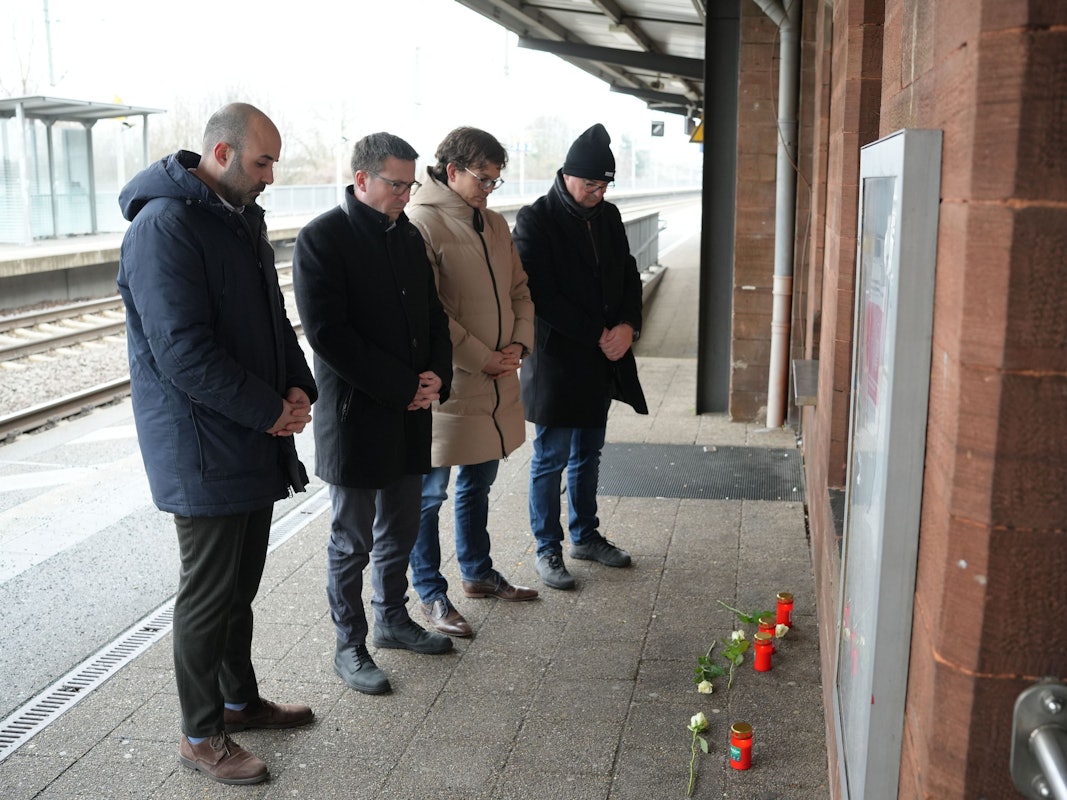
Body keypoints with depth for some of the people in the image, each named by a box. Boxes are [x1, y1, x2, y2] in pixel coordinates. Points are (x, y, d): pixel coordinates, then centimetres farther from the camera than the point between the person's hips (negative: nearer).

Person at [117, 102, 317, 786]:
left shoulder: (242, 217, 12)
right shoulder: (166, 226, -18)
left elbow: (273, 316, 17)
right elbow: (183, 351, -24)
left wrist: (299, 386, 0)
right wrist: (271, 410, -18)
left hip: (254, 442, 9)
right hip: (204, 451, -9)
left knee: (241, 581, 19)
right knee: (209, 593, 3)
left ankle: (240, 698, 36)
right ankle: (201, 734, 19)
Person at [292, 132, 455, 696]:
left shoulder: (408, 236, 11)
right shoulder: (322, 238, -11)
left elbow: (434, 315, 16)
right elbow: (327, 332, -18)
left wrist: (437, 375, -3)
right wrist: (403, 387, -18)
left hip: (410, 414, 7)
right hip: (354, 414, -7)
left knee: (401, 529, 18)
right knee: (353, 540, 5)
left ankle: (391, 618, 36)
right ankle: (349, 646, 19)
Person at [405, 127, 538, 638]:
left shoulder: (494, 224, 12)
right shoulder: (422, 223, -14)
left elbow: (518, 290, 18)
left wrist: (519, 343, 0)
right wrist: (482, 358, -16)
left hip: (496, 383, 8)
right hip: (446, 383, -8)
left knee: (478, 482, 20)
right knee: (430, 491, 3)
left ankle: (478, 573, 36)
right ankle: (430, 595, 16)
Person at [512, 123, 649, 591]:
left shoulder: (608, 217, 9)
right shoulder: (535, 220, -12)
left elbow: (628, 276, 13)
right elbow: (541, 295, -17)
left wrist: (627, 325, -6)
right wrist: (598, 334, -16)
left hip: (602, 360, 7)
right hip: (556, 360, -6)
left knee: (588, 455, 18)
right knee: (550, 459, 3)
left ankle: (585, 536, 32)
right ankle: (548, 549, 16)